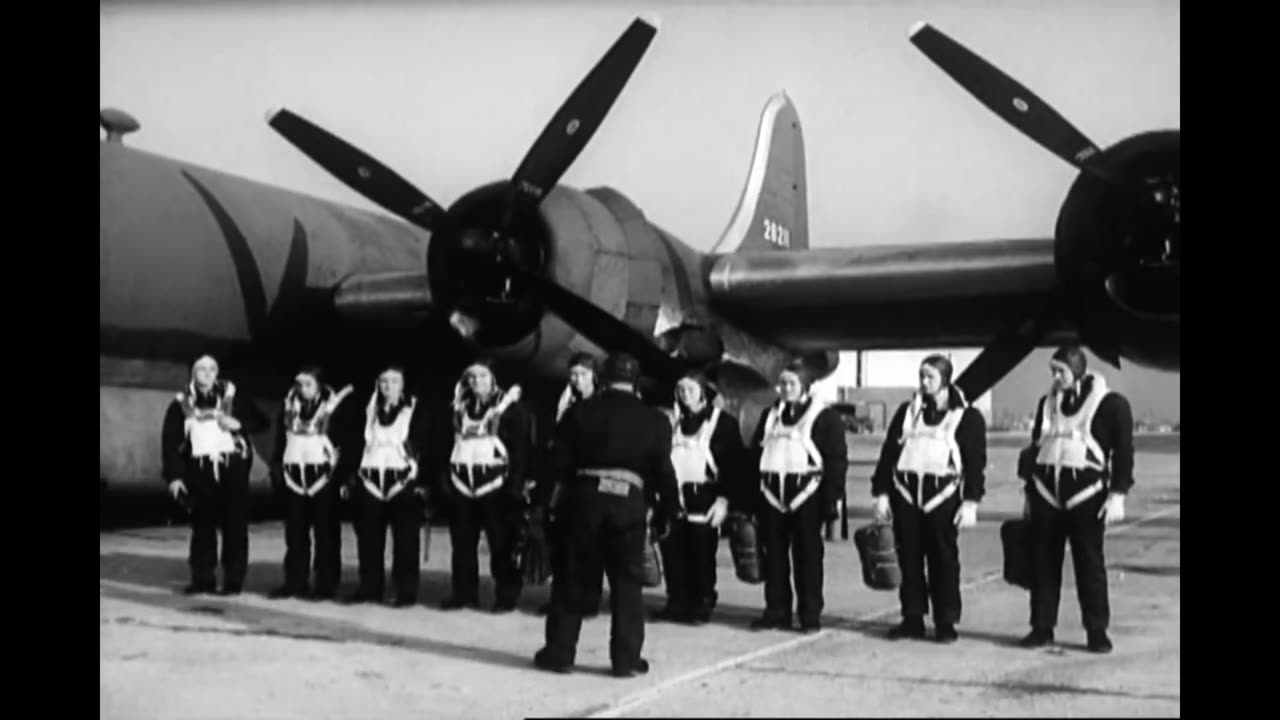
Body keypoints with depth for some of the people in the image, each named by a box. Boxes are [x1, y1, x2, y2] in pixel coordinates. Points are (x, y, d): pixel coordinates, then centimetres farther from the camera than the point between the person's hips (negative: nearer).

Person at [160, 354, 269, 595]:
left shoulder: (232, 396, 5)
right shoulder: (181, 403, 7)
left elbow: (261, 421, 8)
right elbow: (170, 441, 5)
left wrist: (239, 424, -11)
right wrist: (174, 475, -2)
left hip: (232, 467, -1)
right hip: (200, 470, 1)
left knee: (234, 525, 0)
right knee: (202, 526, 6)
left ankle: (234, 579, 5)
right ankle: (202, 578, 15)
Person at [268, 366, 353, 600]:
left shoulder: (332, 407, -3)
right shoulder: (290, 407, 11)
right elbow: (281, 440, 14)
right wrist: (276, 469, 4)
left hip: (322, 475, -4)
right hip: (293, 476, 4)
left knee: (326, 532, -1)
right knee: (295, 532, 7)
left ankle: (326, 584, 4)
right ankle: (295, 582, 14)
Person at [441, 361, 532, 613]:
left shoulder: (510, 407, -2)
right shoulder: (460, 408, 15)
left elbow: (520, 448, -6)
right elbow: (449, 444, 19)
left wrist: (516, 484, -13)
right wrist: (444, 479, 11)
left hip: (495, 485, -5)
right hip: (462, 485, 5)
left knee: (501, 544, -2)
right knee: (462, 543, 8)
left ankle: (507, 595, 5)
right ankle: (464, 593, 17)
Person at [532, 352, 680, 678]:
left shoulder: (581, 412, 4)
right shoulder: (655, 420, 5)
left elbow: (558, 462, 1)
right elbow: (664, 472, 4)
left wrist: (541, 501, 5)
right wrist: (666, 514, 12)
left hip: (585, 498, 1)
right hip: (629, 503, 0)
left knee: (574, 579, 9)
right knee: (627, 583, 7)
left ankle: (559, 653, 13)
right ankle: (626, 659, 7)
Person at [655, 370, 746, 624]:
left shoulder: (723, 422, 1)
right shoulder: (672, 421, 13)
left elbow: (735, 464, -2)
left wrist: (724, 498, -11)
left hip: (704, 498, -4)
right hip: (673, 496, 4)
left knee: (702, 553, -2)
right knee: (673, 552, 2)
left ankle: (703, 605, 9)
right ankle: (677, 603, 13)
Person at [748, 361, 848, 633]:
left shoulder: (825, 417, -2)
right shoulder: (769, 415, 15)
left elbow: (837, 460, -5)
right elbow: (755, 454, 16)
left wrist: (831, 501, -11)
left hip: (806, 494, -5)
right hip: (772, 495, 5)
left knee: (807, 555, 2)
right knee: (774, 555, 7)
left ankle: (810, 615, 10)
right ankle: (776, 611, 16)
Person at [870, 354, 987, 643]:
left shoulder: (967, 416, 3)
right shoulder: (907, 411, 13)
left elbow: (976, 462, -1)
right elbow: (888, 452, 11)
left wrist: (971, 501, -9)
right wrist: (881, 492, 5)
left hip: (942, 494, -3)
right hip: (905, 491, 3)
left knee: (944, 559, 0)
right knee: (908, 557, 6)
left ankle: (946, 622, 9)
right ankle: (912, 618, 15)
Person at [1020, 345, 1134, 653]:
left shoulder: (1110, 403, -3)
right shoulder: (1047, 403, 12)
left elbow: (1123, 452, -4)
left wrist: (1117, 495, -11)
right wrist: (1029, 492, 17)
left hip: (1085, 495, -4)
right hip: (1046, 493, 5)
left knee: (1090, 564, -1)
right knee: (1043, 563, 6)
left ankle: (1097, 632, 9)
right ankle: (1041, 627, 14)